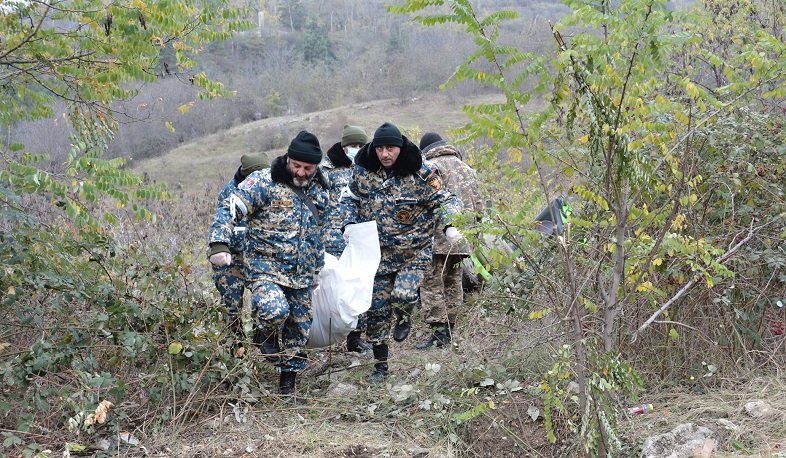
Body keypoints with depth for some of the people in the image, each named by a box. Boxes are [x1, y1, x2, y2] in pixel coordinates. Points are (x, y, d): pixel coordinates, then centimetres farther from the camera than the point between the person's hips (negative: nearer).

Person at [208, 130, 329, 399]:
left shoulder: (319, 189, 10)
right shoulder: (264, 181, -10)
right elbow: (229, 210, -15)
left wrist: (318, 266, 28)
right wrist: (219, 244, -29)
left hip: (302, 275, 6)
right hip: (267, 268, -6)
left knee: (299, 329, 10)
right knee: (275, 311, -31)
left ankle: (288, 384, 28)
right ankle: (264, 335, 5)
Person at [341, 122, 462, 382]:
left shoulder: (420, 175, -11)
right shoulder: (363, 172, -2)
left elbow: (446, 201, -4)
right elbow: (350, 198, 16)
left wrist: (450, 226, -22)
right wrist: (350, 223, -1)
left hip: (414, 253, -3)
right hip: (378, 253, 3)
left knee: (403, 295, -27)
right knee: (376, 309, 5)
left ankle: (404, 318, 13)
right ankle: (380, 364, 23)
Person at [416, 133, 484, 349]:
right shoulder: (467, 169, 20)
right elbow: (478, 205, 19)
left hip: (439, 237, -7)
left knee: (432, 285, -5)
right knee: (454, 285, 12)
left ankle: (438, 331, -9)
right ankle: (449, 330, 15)